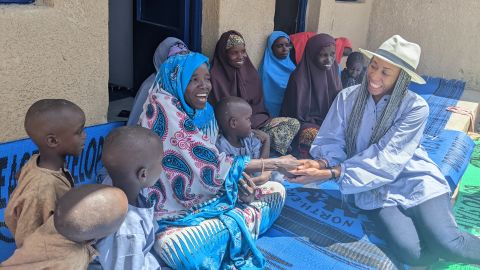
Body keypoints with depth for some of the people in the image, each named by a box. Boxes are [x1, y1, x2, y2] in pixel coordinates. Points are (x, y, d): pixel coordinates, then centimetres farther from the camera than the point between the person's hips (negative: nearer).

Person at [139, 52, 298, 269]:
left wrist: (240, 181, -14)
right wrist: (275, 163, -17)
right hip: (176, 212, -8)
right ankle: (234, 229, -14)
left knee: (276, 190, 6)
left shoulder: (204, 111, 4)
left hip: (209, 197, 8)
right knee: (169, 246, -41)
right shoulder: (164, 110, -20)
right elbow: (211, 164, -23)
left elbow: (210, 164, 8)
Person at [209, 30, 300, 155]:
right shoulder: (216, 77, -8)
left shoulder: (250, 72, 11)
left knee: (293, 123, -12)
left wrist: (249, 121, -8)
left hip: (255, 120, 7)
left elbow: (259, 105, 13)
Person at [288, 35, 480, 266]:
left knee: (446, 245, -21)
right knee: (410, 252, -21)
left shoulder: (416, 107, -13)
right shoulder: (347, 98, -6)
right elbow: (331, 142, -5)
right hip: (374, 188, 1)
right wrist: (323, 163, -29)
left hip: (416, 181, -1)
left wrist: (333, 174, -31)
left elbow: (387, 160, -21)